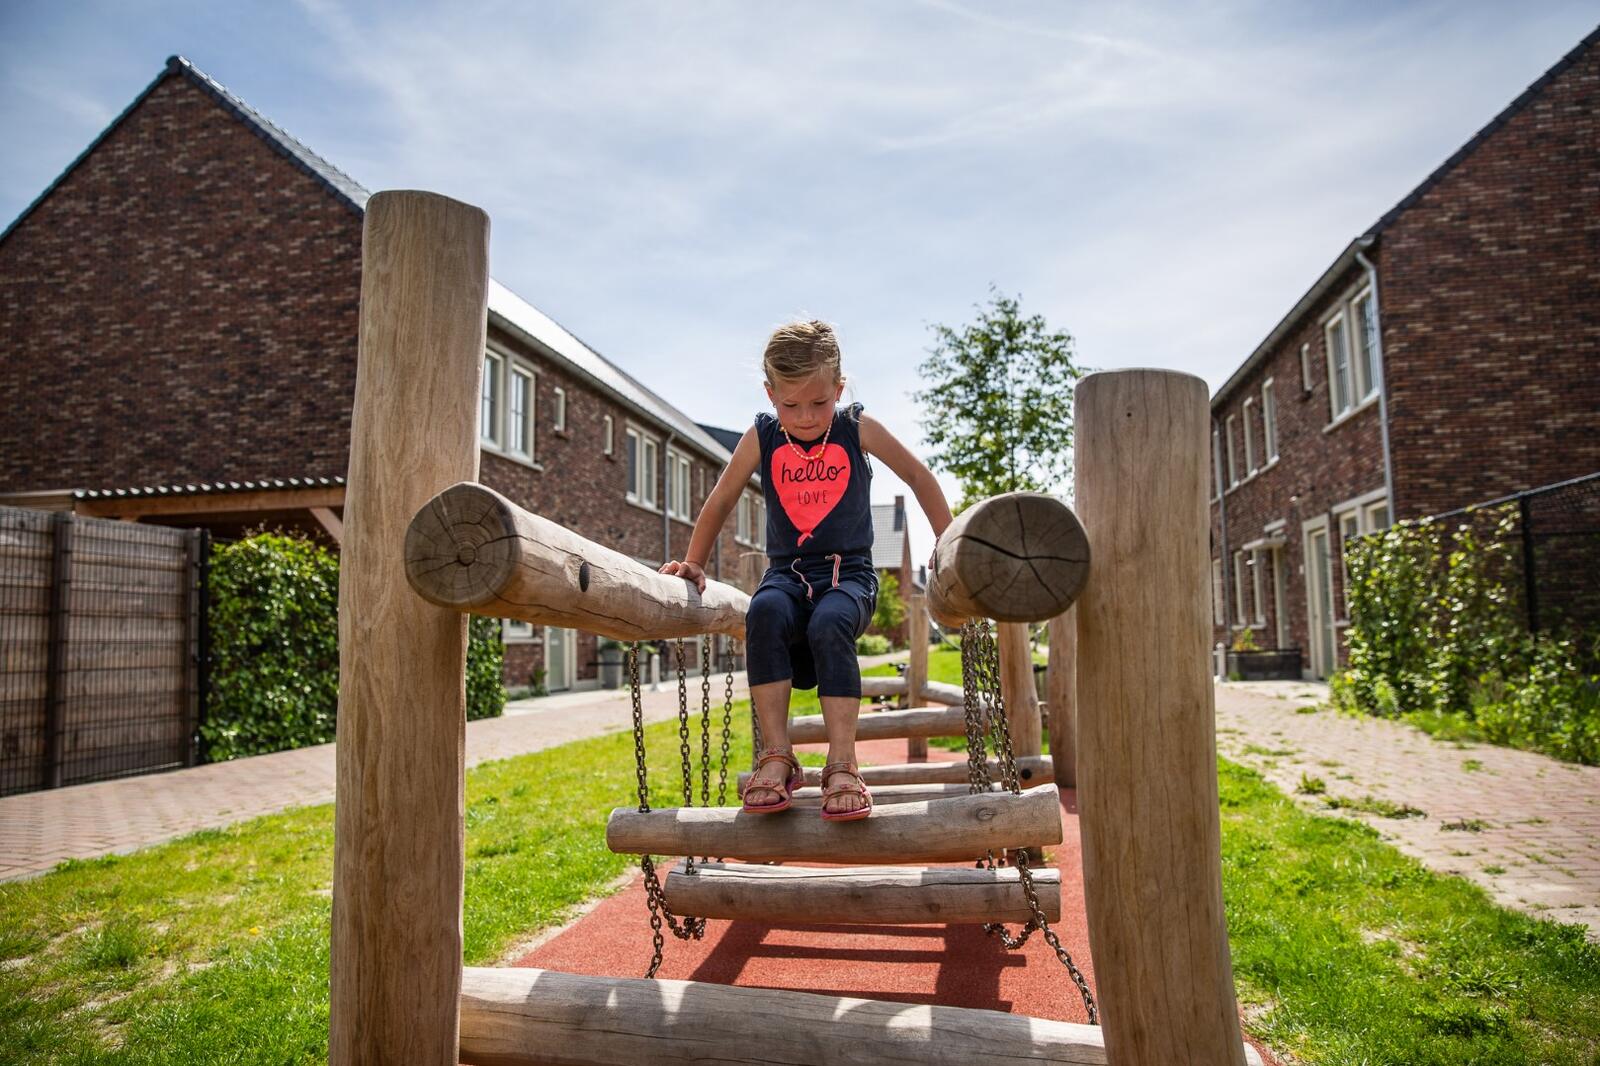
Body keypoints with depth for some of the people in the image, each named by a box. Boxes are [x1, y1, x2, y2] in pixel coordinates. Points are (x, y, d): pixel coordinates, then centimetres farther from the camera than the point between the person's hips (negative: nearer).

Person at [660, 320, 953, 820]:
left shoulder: (859, 430, -1)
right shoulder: (760, 437, 2)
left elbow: (919, 477, 10)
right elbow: (721, 501, 12)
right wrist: (694, 564, 7)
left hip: (849, 573, -1)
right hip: (788, 573, 1)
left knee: (829, 625, -35)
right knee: (764, 612, -34)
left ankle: (842, 764, -30)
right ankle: (776, 756, -29)